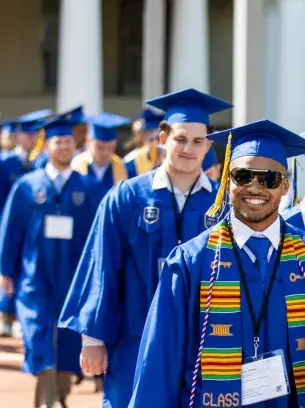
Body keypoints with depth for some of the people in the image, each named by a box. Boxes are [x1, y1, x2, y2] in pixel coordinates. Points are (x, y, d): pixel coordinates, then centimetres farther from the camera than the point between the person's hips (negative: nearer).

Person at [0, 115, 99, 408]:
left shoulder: (87, 188, 4)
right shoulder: (27, 186, 3)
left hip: (73, 276, 1)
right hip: (35, 273, -1)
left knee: (67, 339, 6)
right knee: (40, 336, -9)